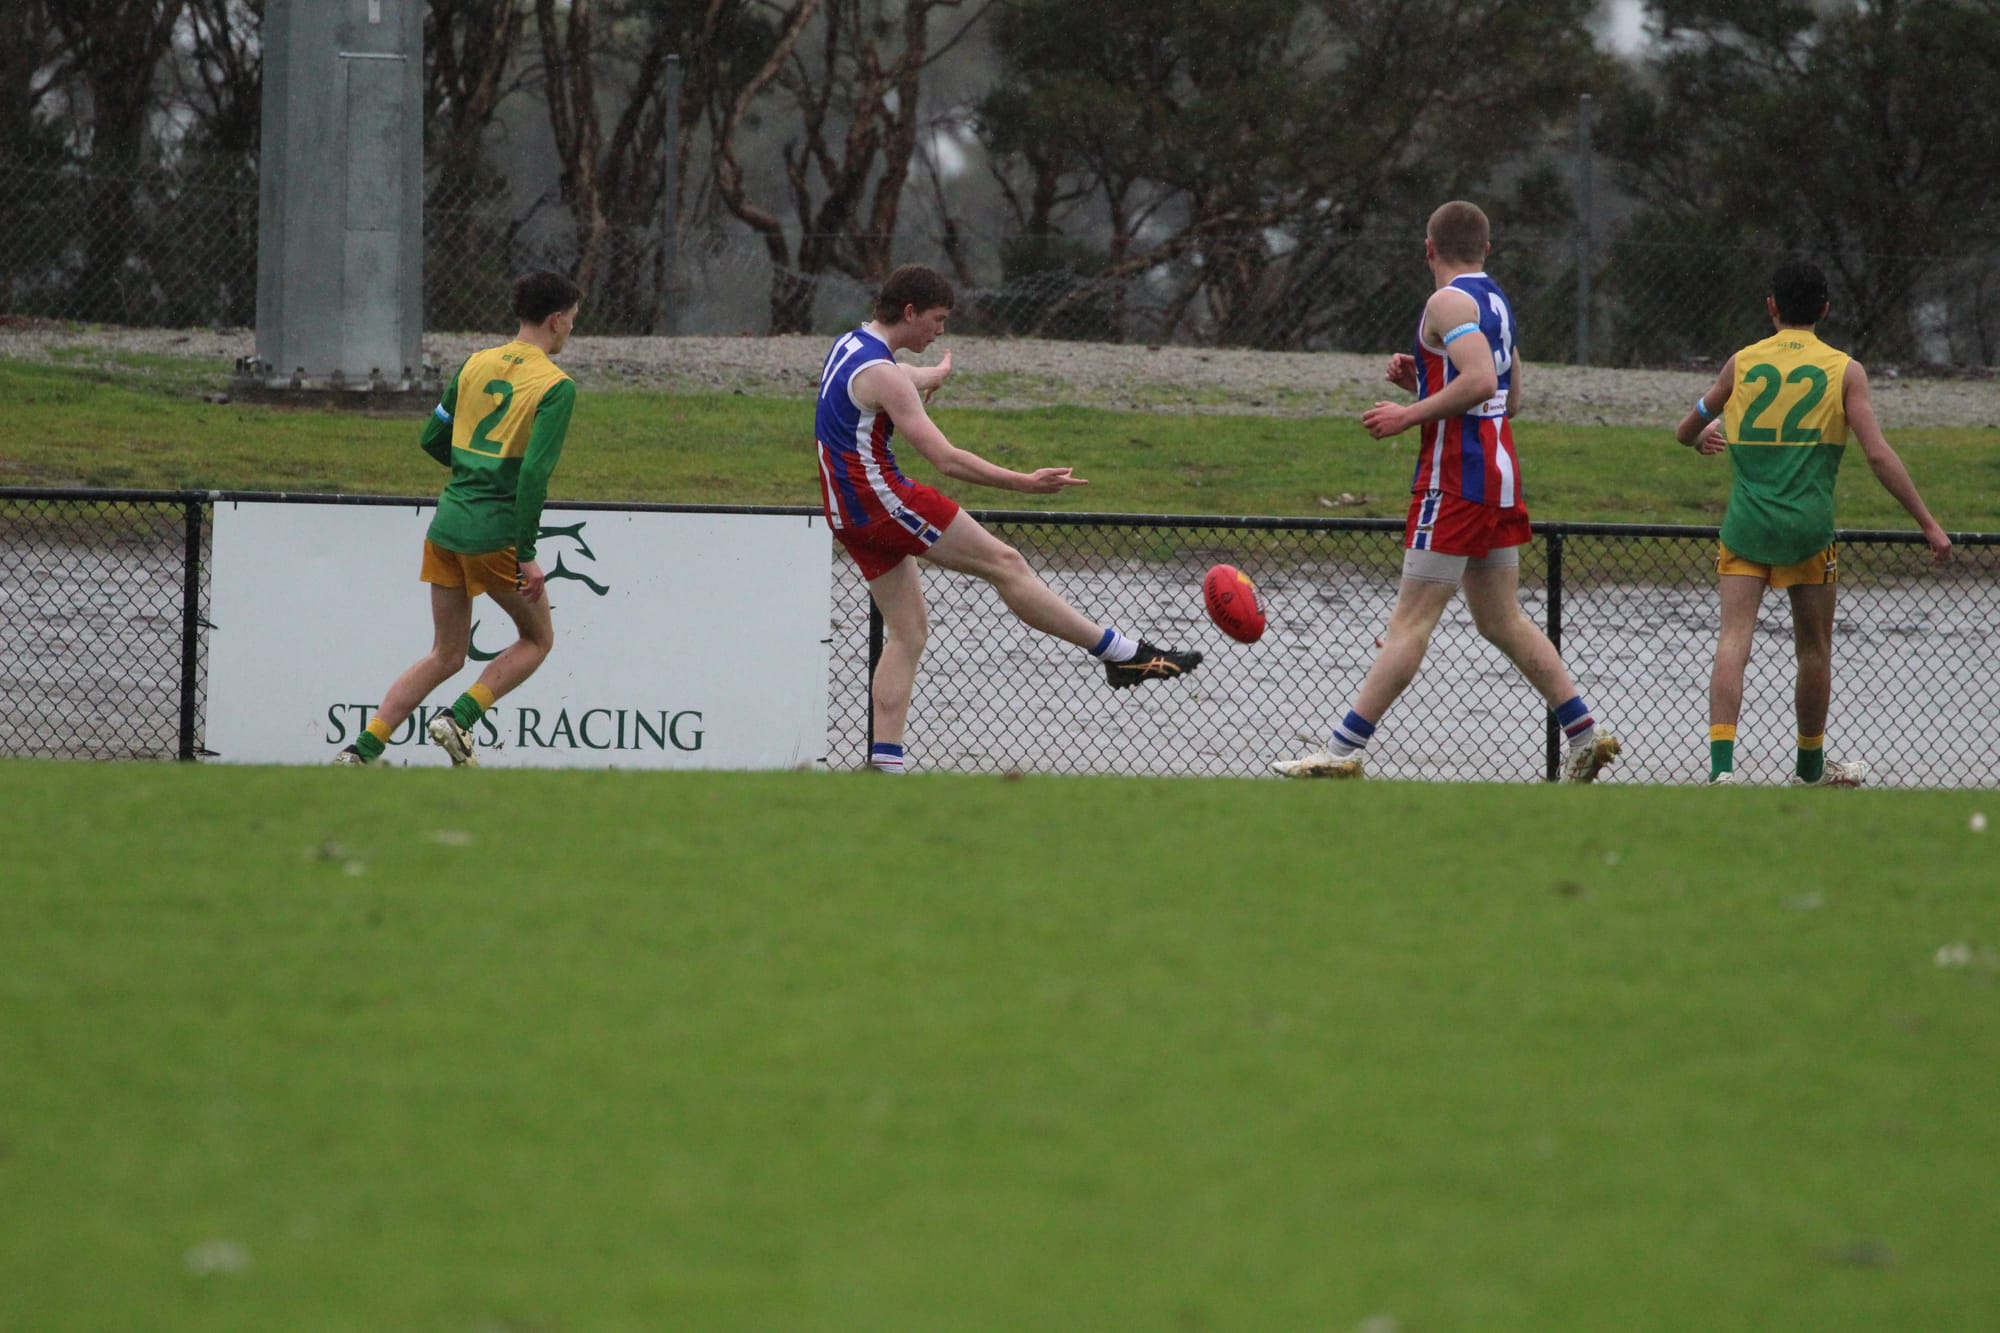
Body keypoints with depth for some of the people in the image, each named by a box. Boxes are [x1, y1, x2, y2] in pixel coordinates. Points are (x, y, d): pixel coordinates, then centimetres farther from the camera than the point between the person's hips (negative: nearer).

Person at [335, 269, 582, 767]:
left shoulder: (475, 364, 9)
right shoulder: (556, 386, -10)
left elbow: (433, 440, 16)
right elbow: (535, 472, -18)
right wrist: (526, 554, -15)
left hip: (448, 523, 6)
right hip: (496, 533, -6)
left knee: (445, 656, 15)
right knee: (537, 638, 16)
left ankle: (363, 748, 5)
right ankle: (460, 718, -2)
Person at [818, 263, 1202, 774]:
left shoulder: (849, 345, 12)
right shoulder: (879, 374, -19)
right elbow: (946, 459, -22)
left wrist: (933, 374, 60)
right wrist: (1024, 483, -21)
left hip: (848, 515, 10)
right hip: (882, 498, -10)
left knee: (909, 631, 10)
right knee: (1005, 564, -7)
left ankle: (885, 762, 3)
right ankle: (1123, 655, -6)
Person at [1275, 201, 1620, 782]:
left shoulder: (1449, 302, -11)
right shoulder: (1495, 301, 18)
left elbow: (1480, 381, -25)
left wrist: (1409, 415, -18)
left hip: (1456, 474, -9)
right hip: (1499, 471, 9)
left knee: (1411, 619, -11)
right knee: (1501, 621, 14)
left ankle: (1343, 750, -12)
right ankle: (1585, 732, 12)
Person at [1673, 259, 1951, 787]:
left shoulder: (1741, 364, 6)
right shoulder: (1844, 371, 0)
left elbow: (1685, 432, 19)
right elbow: (1879, 455, -7)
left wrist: (1703, 438, 43)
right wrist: (1928, 524, -3)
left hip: (1744, 526, 1)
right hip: (1808, 527, -1)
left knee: (1732, 642, -7)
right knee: (1814, 653, 16)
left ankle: (1720, 767, -24)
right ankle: (1810, 766, 31)